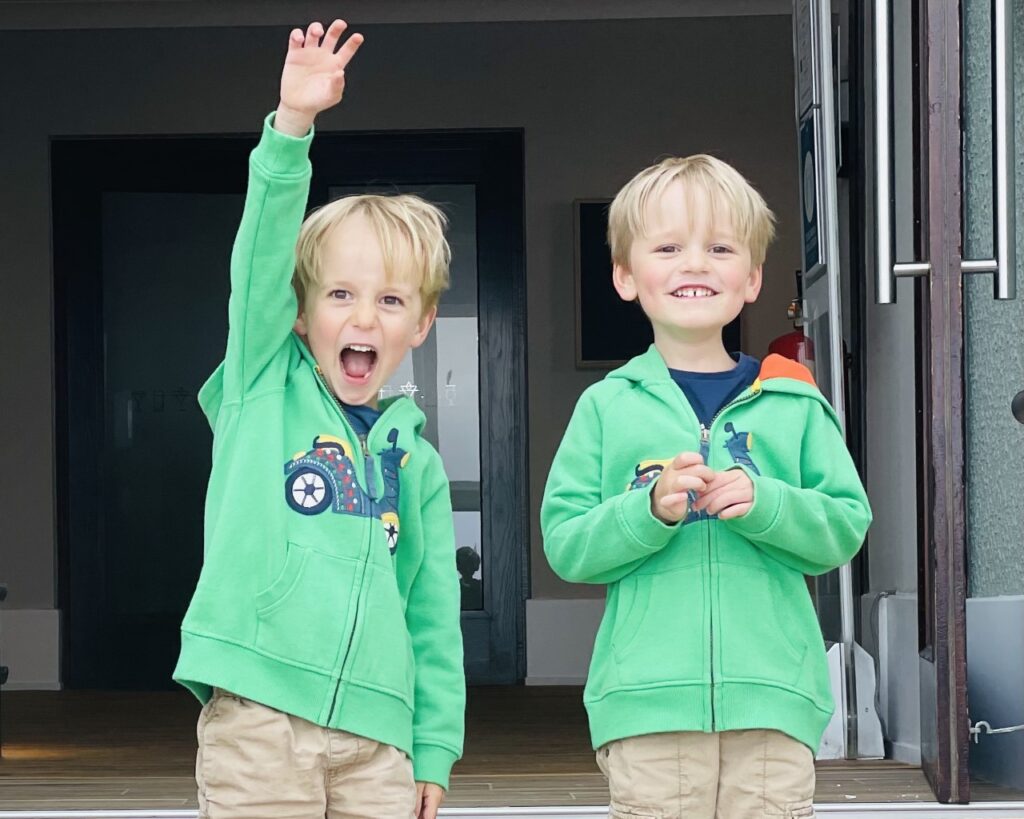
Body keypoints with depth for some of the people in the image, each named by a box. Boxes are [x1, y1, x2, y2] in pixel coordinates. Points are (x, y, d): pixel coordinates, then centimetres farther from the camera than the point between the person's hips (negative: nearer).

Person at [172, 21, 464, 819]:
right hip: (256, 712, -3)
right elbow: (262, 255, -7)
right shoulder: (265, 388, 7)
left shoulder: (415, 459, 13)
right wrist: (291, 128, -19)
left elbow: (434, 612, 13)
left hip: (375, 731, 3)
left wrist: (435, 748, 8)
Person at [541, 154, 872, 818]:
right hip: (647, 699, -1)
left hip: (772, 697, 1)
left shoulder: (794, 404, 9)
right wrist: (650, 510, -15)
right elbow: (565, 545, 3)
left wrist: (764, 504, -12)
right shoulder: (608, 407, 7)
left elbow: (848, 526, 6)